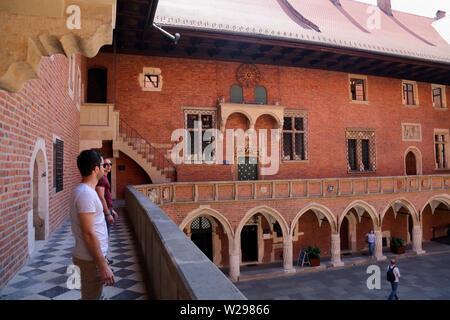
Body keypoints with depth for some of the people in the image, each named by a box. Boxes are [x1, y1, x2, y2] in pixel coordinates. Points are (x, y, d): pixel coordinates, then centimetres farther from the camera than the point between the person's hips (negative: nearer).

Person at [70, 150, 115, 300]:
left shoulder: (84, 190, 9)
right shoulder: (86, 194, -24)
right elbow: (88, 233, -26)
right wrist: (103, 265, -23)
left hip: (91, 256, 10)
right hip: (91, 259, -10)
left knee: (93, 295, 23)